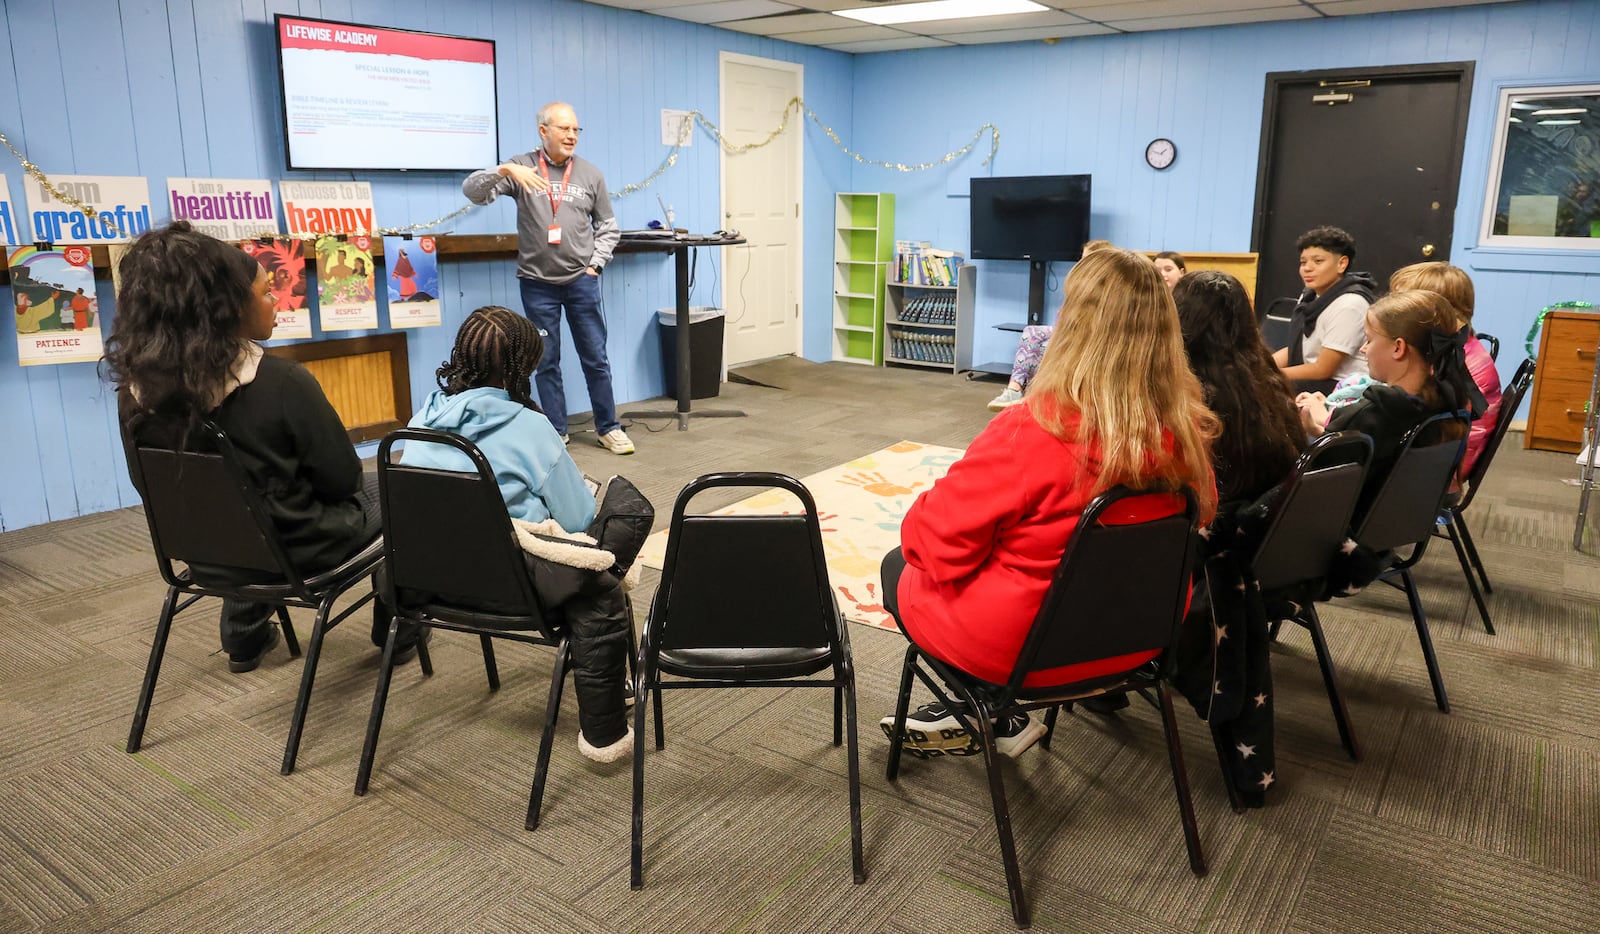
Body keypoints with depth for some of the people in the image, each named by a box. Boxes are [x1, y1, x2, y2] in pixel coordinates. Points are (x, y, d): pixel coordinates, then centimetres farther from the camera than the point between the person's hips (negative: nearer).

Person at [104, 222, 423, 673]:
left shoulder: (138, 392, -10)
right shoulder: (280, 382, -27)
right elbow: (342, 479, -17)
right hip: (298, 551, -5)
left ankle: (244, 639, 44)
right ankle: (397, 632, 29)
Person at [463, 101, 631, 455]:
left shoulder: (590, 174, 3)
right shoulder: (521, 167, -2)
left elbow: (607, 228, 11)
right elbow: (472, 191, -12)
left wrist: (595, 265, 1)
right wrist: (504, 170, -28)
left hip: (581, 281, 1)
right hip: (537, 284, -1)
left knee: (595, 358, 7)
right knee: (546, 363, 8)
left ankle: (608, 428, 19)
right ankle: (556, 433, 18)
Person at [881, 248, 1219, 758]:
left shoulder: (1031, 431, -31)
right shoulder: (1186, 429, -13)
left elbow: (940, 543, -22)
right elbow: (1196, 519, 8)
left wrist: (918, 521, 1)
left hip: (1023, 644, -6)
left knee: (899, 568, 20)